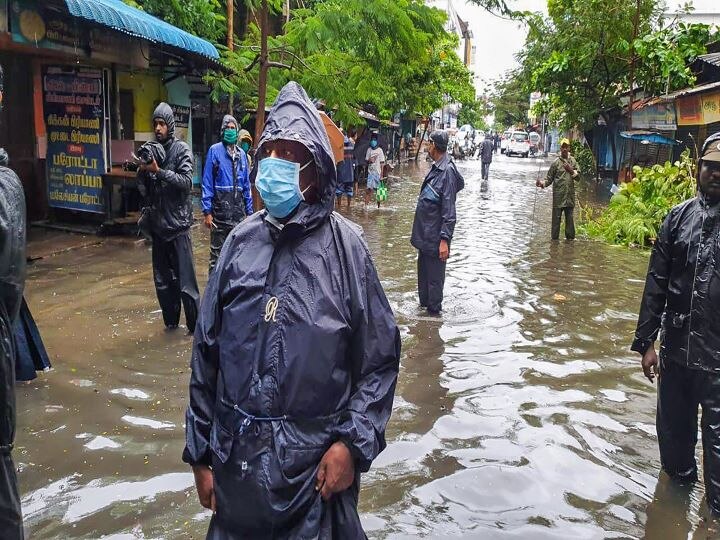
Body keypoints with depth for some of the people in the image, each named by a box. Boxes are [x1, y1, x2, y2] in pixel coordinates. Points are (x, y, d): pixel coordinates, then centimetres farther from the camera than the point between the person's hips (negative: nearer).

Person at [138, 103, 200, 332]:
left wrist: (159, 171, -20)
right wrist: (142, 171, -7)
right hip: (157, 224, 5)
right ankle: (170, 320, 24)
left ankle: (196, 325, 5)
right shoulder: (151, 150, 10)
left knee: (185, 279, -4)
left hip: (178, 224, -5)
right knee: (162, 279, 11)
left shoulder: (181, 150, -2)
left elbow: (186, 182, -14)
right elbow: (145, 190, 12)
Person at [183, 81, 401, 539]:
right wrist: (201, 451, 6)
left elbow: (380, 358, -6)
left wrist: (353, 443, -13)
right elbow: (206, 351, 4)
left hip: (315, 461, -3)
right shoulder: (242, 240, -1)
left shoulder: (343, 244, -10)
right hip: (238, 456, 3)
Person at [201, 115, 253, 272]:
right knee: (217, 250, 1)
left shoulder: (241, 153, 11)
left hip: (239, 208, 5)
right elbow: (207, 182, -6)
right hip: (220, 207, -4)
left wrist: (249, 211, 11)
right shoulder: (215, 150, -3)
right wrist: (207, 211, -12)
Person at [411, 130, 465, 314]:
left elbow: (449, 211, -23)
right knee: (423, 268, 21)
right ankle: (424, 301, 36)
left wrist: (445, 239, -24)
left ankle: (434, 309, 18)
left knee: (434, 274, 4)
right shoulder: (436, 168, 6)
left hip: (435, 235, -9)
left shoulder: (447, 171, -21)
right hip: (425, 233, 10)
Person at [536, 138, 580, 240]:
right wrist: (542, 183, -19)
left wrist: (571, 170, -8)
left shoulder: (573, 161, 11)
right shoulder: (556, 163, 1)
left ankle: (570, 237, 18)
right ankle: (554, 238, 6)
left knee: (570, 218, 9)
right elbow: (549, 178, -1)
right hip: (558, 195, -3)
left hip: (570, 196, 3)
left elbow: (578, 176, 9)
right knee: (556, 217, -1)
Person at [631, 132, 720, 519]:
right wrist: (646, 341, 4)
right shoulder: (679, 217, 3)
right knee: (673, 428, 19)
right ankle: (680, 475, 44)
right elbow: (656, 282, 5)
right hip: (675, 348, 4)